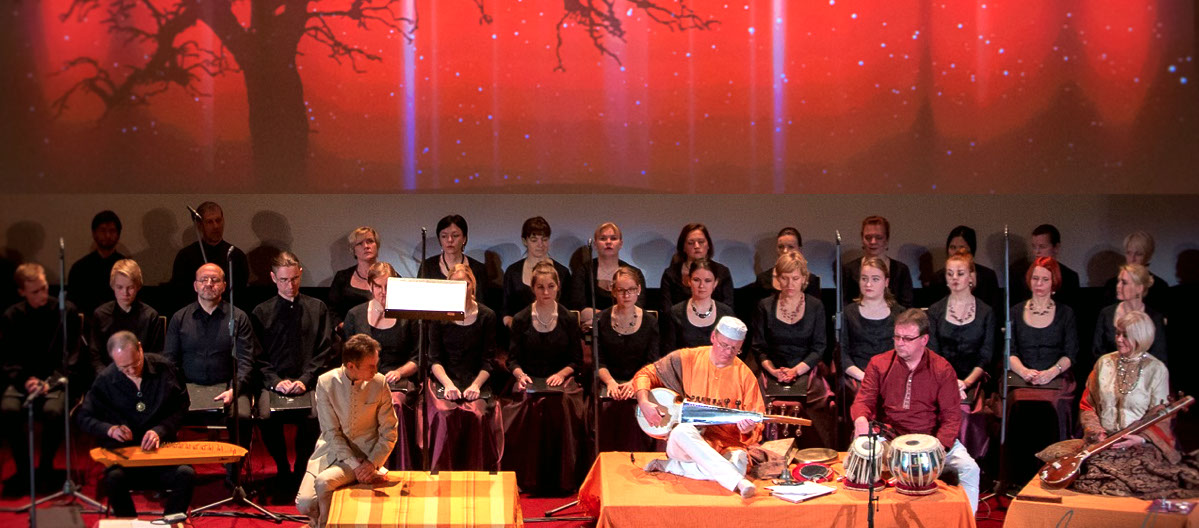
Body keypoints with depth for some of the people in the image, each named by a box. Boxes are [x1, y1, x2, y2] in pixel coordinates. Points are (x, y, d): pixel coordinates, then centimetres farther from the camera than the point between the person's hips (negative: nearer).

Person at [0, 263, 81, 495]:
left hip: (56, 379, -2)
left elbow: (71, 357, -1)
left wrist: (51, 382, -16)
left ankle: (46, 467, -9)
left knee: (53, 410, -34)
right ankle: (23, 469, -9)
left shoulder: (66, 311, -1)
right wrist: (25, 380, -15)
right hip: (25, 379, 2)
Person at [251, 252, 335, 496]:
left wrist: (305, 380, -8)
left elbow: (325, 352, 6)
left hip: (308, 384, 0)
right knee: (266, 416, -30)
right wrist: (276, 381, -9)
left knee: (313, 416, -31)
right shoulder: (261, 312, 12)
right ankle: (282, 471, -7)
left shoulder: (317, 309, 11)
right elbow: (258, 357, 7)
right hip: (274, 384, 1)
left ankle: (301, 471, -7)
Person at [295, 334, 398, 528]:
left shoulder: (379, 383, -9)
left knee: (324, 482, -29)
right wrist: (355, 466, -19)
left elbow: (389, 432, -2)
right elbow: (331, 432, -10)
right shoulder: (326, 383, -10)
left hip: (364, 453, -1)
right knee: (305, 504, -18)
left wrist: (372, 463, -15)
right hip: (332, 449, 1)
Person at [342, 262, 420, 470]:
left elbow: (417, 358, 15)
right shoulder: (355, 315, 17)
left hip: (397, 382, 0)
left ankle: (399, 474, -32)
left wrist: (399, 372, -4)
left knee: (394, 404, -37)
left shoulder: (407, 316, 14)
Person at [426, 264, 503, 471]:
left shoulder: (486, 316, 9)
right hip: (444, 381, 0)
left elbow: (489, 361, 6)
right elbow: (434, 359, 4)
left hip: (476, 383, 0)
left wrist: (476, 385, -12)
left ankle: (475, 474, -19)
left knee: (477, 415, -32)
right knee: (446, 414, -32)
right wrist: (448, 384, -13)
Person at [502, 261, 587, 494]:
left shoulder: (569, 320, 9)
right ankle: (528, 480, -24)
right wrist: (520, 374, -13)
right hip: (529, 383, 0)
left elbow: (577, 361, 9)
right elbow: (513, 359, 9)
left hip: (561, 381, 0)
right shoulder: (521, 320, 8)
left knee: (562, 405, -35)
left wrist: (562, 374, -11)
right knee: (529, 408, -34)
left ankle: (561, 480, -23)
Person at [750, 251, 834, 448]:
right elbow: (758, 347, 7)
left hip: (806, 371, 0)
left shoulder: (815, 306, 8)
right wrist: (772, 370, -11)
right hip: (773, 375, 0)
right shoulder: (765, 307, 8)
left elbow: (819, 347, 4)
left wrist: (796, 370, -11)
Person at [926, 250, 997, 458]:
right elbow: (932, 352, 5)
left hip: (972, 380, -1)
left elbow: (986, 357, 4)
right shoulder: (936, 310, 12)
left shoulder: (986, 312, 9)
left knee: (962, 407, -31)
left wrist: (966, 382, -12)